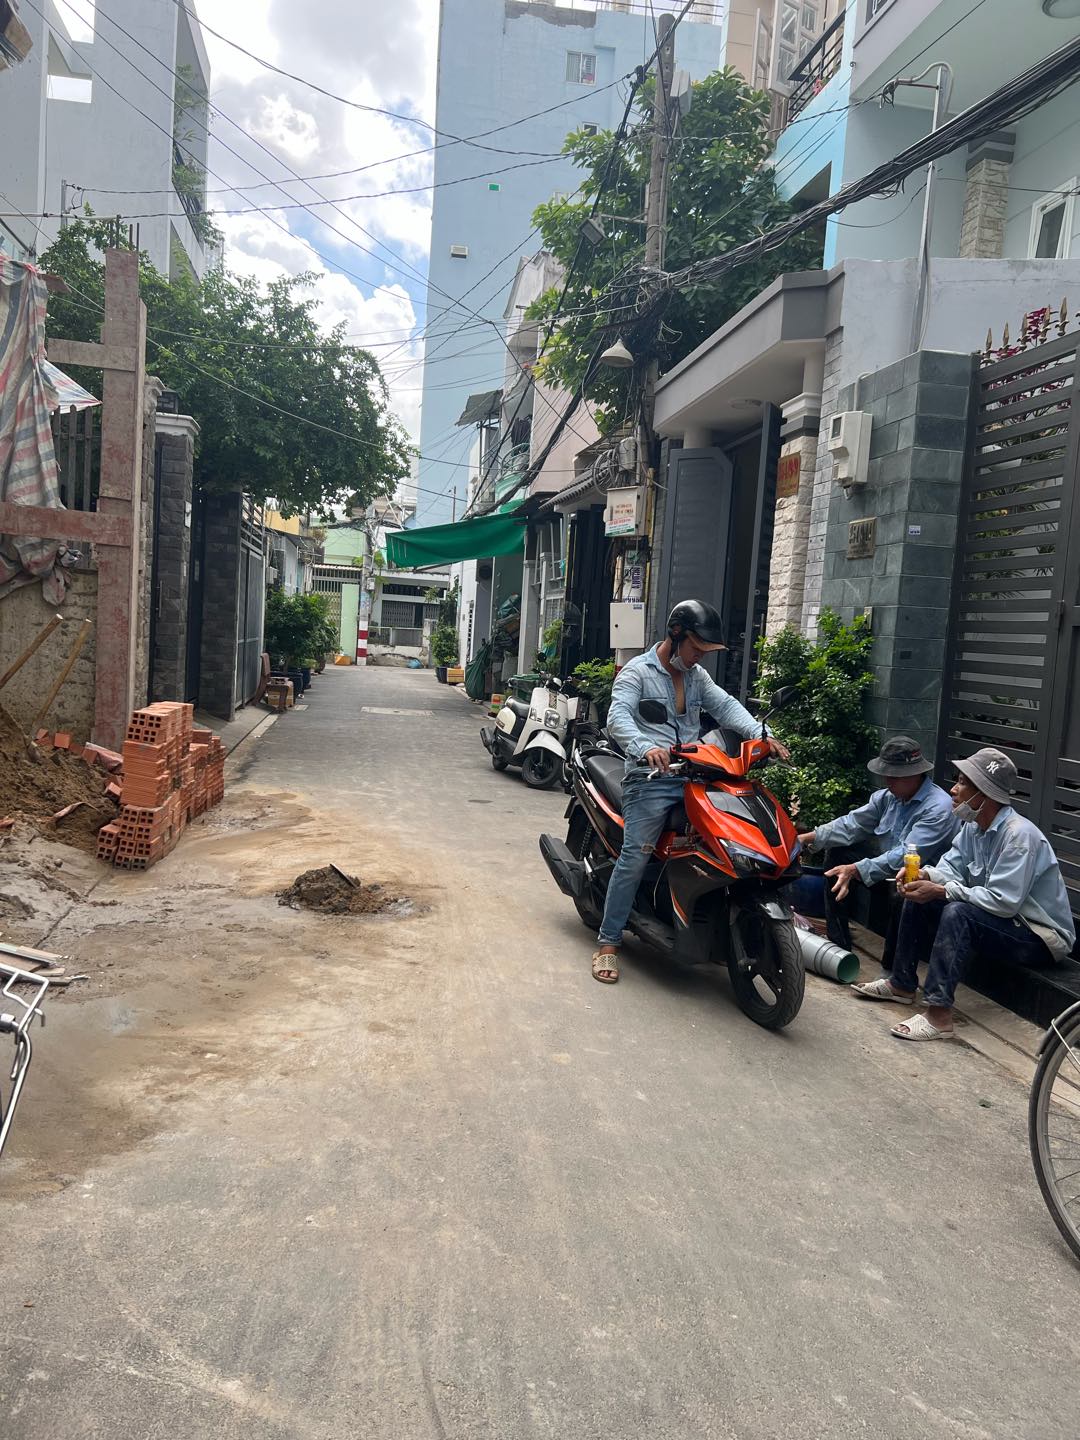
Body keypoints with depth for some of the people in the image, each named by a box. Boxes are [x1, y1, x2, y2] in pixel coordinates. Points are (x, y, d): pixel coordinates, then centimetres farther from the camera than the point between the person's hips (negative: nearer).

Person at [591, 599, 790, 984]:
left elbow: (726, 706, 9)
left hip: (693, 776, 6)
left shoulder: (697, 675, 21)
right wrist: (645, 748, -35)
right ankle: (608, 944, -4)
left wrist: (760, 736, -10)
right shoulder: (637, 672, 0)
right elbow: (617, 716, -15)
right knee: (635, 857, -11)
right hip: (650, 780, -6)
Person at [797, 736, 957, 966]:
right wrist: (807, 838, -8)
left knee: (901, 892, -40)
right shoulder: (888, 796, 1)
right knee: (837, 851, 5)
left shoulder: (939, 807, -24)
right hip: (888, 868, 9)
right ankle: (837, 941, 7)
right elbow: (852, 824, 4)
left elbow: (908, 856, -32)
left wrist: (855, 870, -37)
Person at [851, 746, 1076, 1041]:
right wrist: (925, 875, -22)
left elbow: (1003, 902, -32)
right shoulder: (973, 826, 0)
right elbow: (951, 868, 1)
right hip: (1006, 921, 9)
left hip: (1042, 937, -9)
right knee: (918, 897, 2)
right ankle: (902, 984, 11)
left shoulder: (1018, 835, -28)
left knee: (957, 913, -33)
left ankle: (938, 1014, -33)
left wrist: (941, 891, -29)